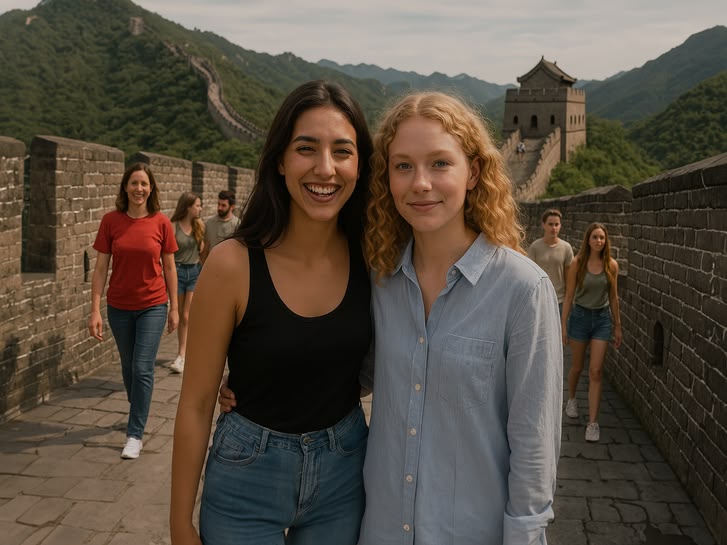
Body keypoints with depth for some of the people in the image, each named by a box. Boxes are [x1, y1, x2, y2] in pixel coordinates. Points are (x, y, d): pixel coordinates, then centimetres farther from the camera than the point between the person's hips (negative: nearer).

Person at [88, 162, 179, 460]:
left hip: (152, 306, -2)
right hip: (119, 307, 2)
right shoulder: (111, 221, -5)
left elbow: (169, 268, 1)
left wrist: (174, 307, 3)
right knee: (128, 366, 17)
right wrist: (95, 310, -8)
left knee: (143, 368, -6)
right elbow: (101, 267, -4)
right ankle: (136, 410, 41)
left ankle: (135, 433, 3)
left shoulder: (161, 222, -6)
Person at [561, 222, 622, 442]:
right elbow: (569, 296, -5)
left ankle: (593, 422, -1)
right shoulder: (577, 264, -9)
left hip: (602, 318, 1)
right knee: (577, 366, 16)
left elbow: (613, 297, 6)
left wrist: (617, 326, 8)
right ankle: (571, 399, 45)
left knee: (596, 371, -4)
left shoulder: (611, 265, -3)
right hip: (580, 316, -1)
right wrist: (563, 325, -6)